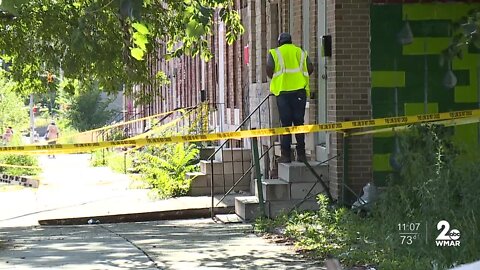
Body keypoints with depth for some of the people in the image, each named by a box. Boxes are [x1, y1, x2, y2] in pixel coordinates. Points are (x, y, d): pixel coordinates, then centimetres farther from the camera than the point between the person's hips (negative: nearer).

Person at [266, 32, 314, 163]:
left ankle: (286, 154, -2)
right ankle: (301, 153, 3)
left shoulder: (274, 53, 10)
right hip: (300, 89, 2)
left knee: (285, 123, 1)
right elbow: (310, 68, 5)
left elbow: (269, 69, -4)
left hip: (283, 90, -2)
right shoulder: (301, 52, 17)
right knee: (299, 122, 6)